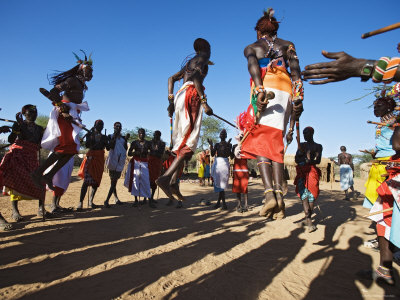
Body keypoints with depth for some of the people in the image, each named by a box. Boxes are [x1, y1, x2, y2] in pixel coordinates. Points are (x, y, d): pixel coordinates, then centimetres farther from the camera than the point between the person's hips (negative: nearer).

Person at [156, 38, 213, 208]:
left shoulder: (189, 63, 31)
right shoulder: (202, 58, 8)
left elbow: (172, 78, 23)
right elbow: (196, 76, -11)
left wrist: (171, 100, 13)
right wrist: (204, 101, -17)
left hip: (180, 96, 8)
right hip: (192, 94, -8)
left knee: (181, 141, 3)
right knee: (190, 141, -16)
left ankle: (173, 181, -6)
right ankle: (166, 177, -29)